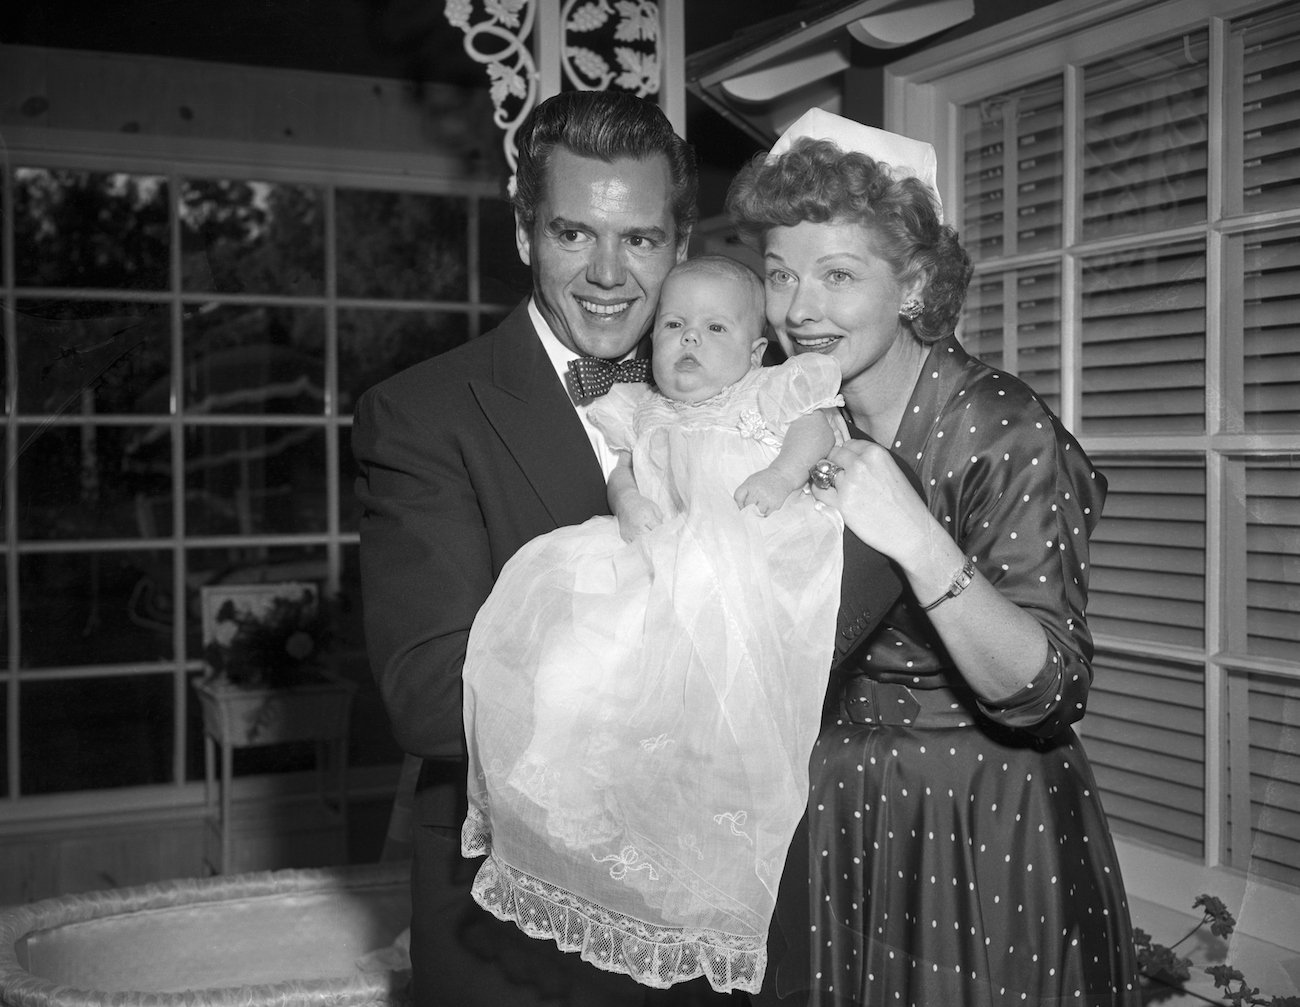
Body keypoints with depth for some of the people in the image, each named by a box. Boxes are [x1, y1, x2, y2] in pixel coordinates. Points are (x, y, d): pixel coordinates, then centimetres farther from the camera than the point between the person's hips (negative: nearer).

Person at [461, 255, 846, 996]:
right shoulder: (643, 410, 28)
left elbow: (819, 423, 4)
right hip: (663, 557, 4)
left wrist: (784, 471, -14)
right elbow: (624, 466, 21)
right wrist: (628, 500, -2)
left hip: (757, 553, -4)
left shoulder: (774, 392, 16)